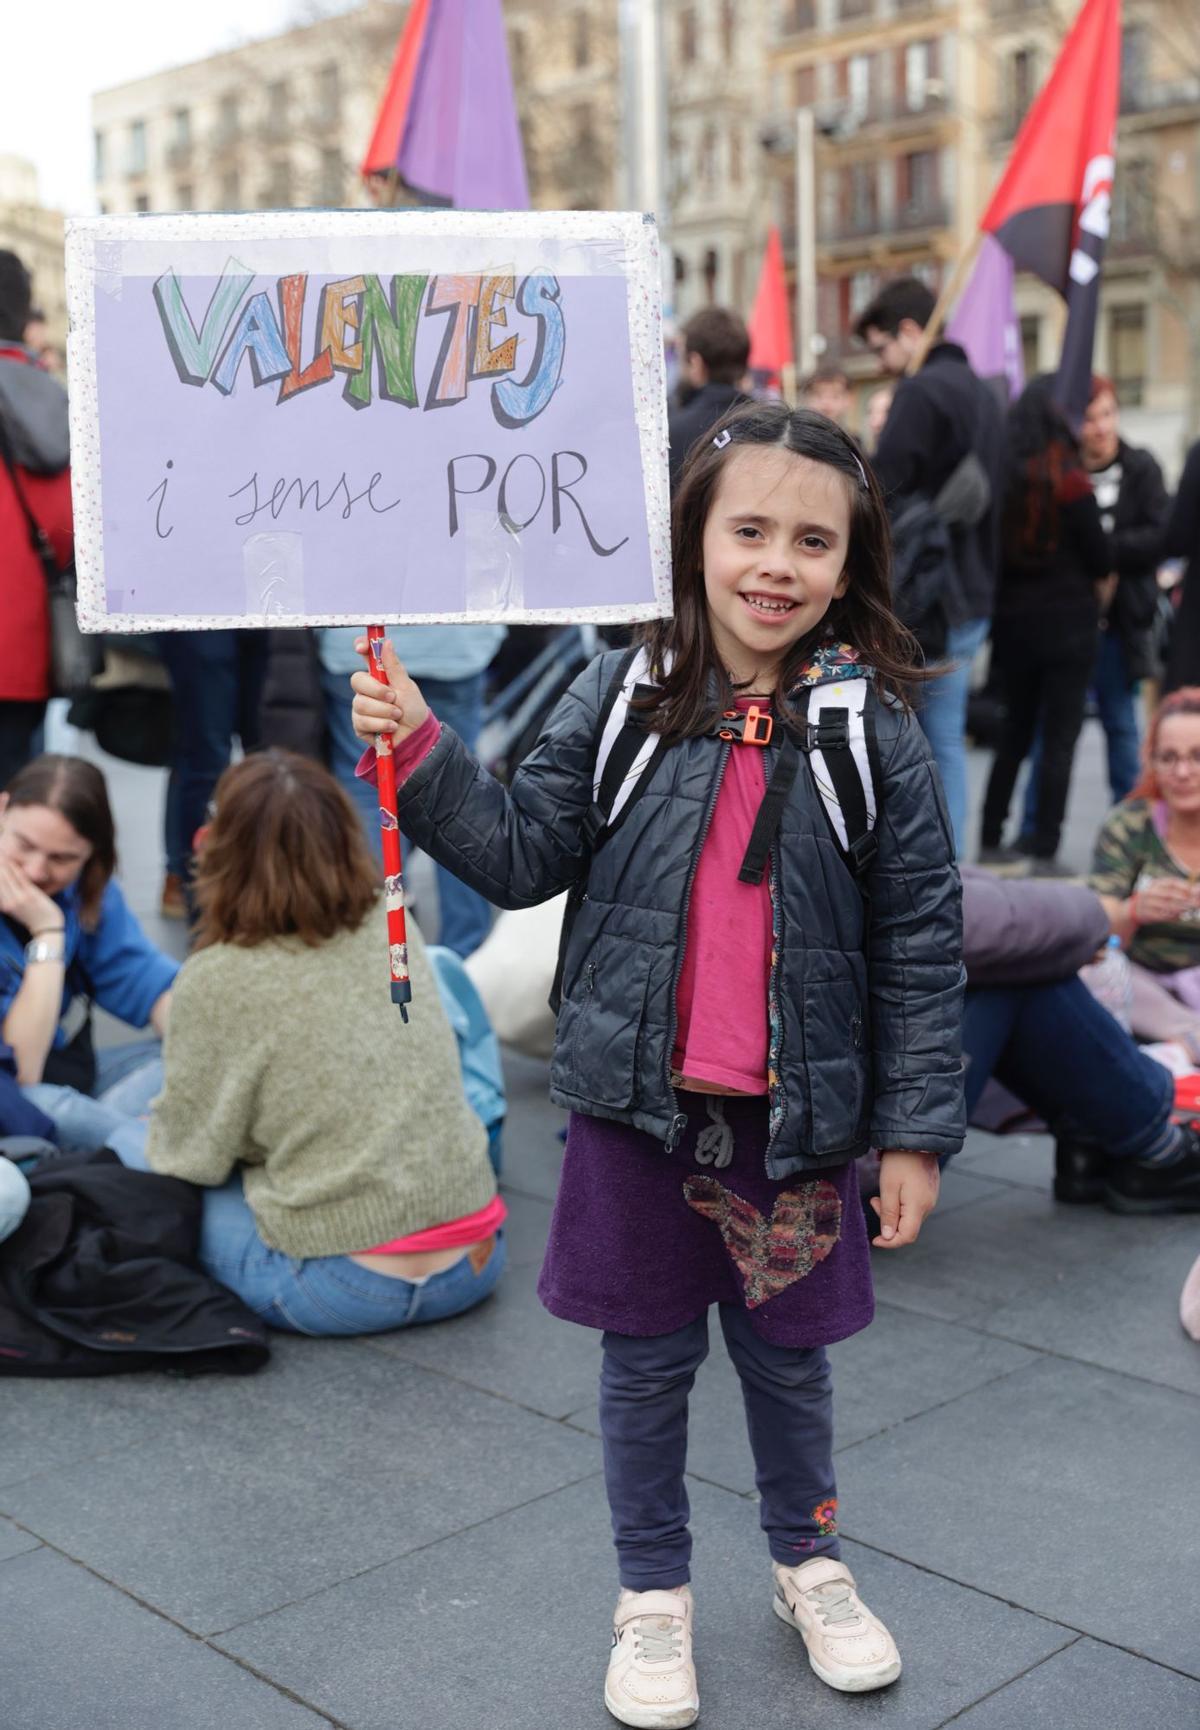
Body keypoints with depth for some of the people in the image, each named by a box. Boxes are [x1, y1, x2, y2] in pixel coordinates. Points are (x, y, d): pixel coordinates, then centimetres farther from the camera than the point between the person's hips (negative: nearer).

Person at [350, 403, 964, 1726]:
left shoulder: (875, 731, -9)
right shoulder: (621, 697, -6)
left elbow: (918, 949, -6)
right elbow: (525, 857, -1)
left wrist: (915, 1131, -6)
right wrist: (422, 754, -13)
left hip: (798, 1119, 0)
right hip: (639, 1106, 1)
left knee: (787, 1357, 19)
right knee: (646, 1362, 15)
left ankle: (810, 1567, 45)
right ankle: (653, 1598, 37)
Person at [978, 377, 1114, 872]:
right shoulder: (1065, 474, -13)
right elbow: (1098, 550, -8)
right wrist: (1102, 580, 12)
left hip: (1011, 618, 5)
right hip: (1067, 618, -5)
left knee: (1014, 731, 17)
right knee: (1060, 738, 1)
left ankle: (991, 843, 19)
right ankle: (1044, 853, -1)